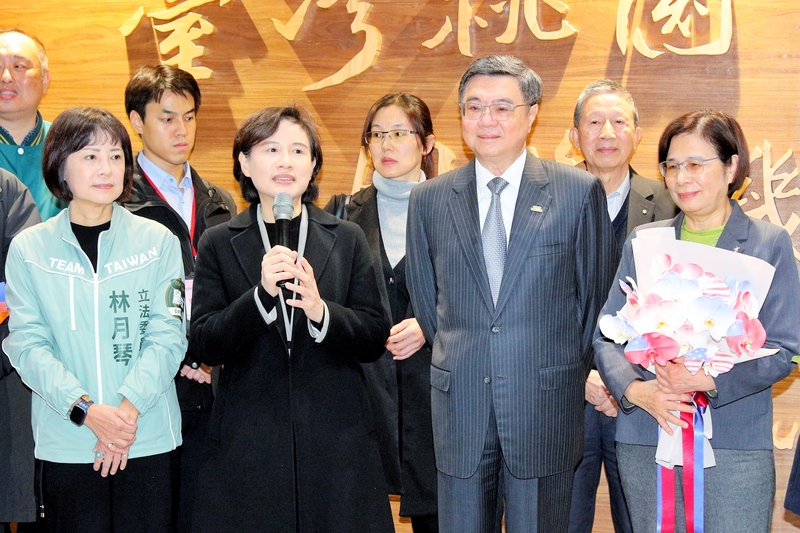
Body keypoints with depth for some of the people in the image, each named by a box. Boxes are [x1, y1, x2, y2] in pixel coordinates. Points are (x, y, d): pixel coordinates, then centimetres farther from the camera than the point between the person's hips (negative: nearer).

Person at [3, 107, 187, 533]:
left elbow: (167, 336, -1)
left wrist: (128, 407, -14)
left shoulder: (157, 241, 3)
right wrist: (84, 409, -15)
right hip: (65, 444, 0)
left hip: (149, 438, 0)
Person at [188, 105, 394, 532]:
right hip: (247, 443, -1)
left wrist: (321, 311, -16)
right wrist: (262, 293, -18)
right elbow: (204, 347, -4)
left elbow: (374, 340, 2)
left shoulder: (347, 239, 6)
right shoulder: (219, 244, 4)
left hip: (336, 437, 1)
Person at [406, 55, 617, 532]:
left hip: (547, 405, -2)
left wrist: (578, 368, 9)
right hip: (459, 405, 2)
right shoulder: (430, 199, 6)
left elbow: (597, 291, 5)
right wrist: (452, 359, 12)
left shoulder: (580, 192, -1)